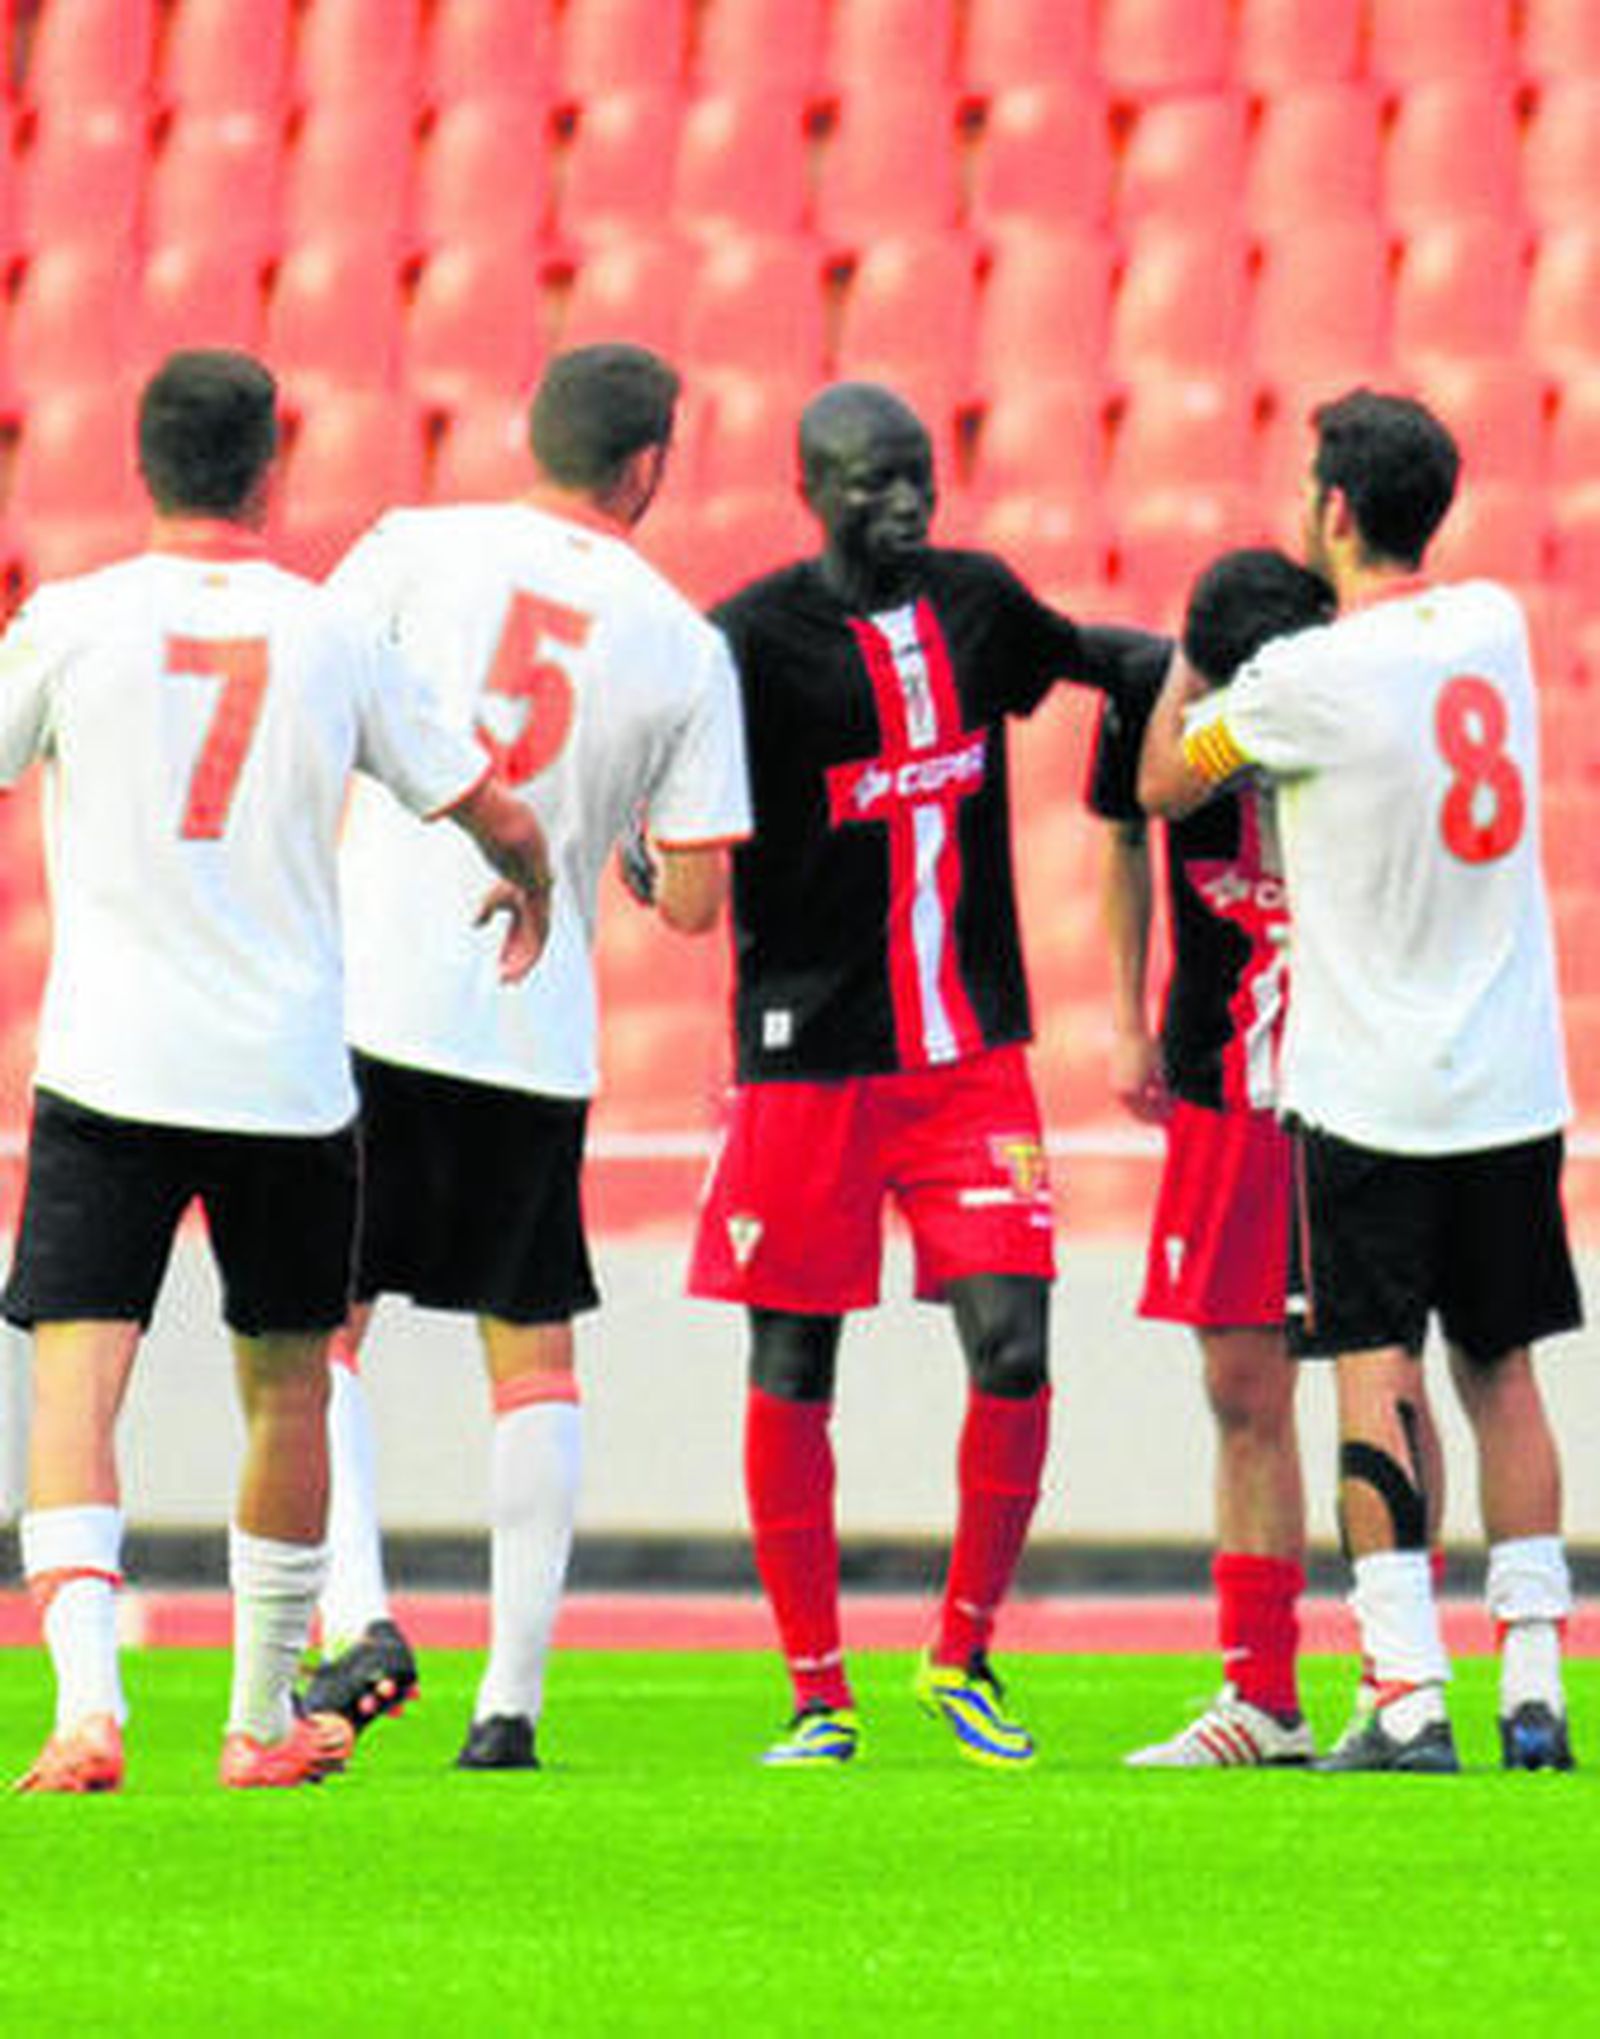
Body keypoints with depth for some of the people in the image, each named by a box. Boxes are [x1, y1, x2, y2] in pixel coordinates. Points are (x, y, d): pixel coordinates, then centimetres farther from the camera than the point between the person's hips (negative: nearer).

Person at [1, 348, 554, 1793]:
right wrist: (533, 893, 34)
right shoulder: (333, 640, 2)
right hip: (290, 1077, 2)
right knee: (287, 1387, 18)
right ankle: (264, 1719, 27)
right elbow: (503, 824, 11)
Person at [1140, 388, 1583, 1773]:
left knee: (1378, 1377, -3)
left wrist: (1187, 665, 20)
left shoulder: (1308, 679, -14)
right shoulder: (1494, 625, 3)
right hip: (1513, 1083, 5)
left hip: (1369, 1088, -5)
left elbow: (1163, 787, 2)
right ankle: (1534, 1687, 9)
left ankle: (1409, 1697, -10)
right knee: (1501, 1371, 11)